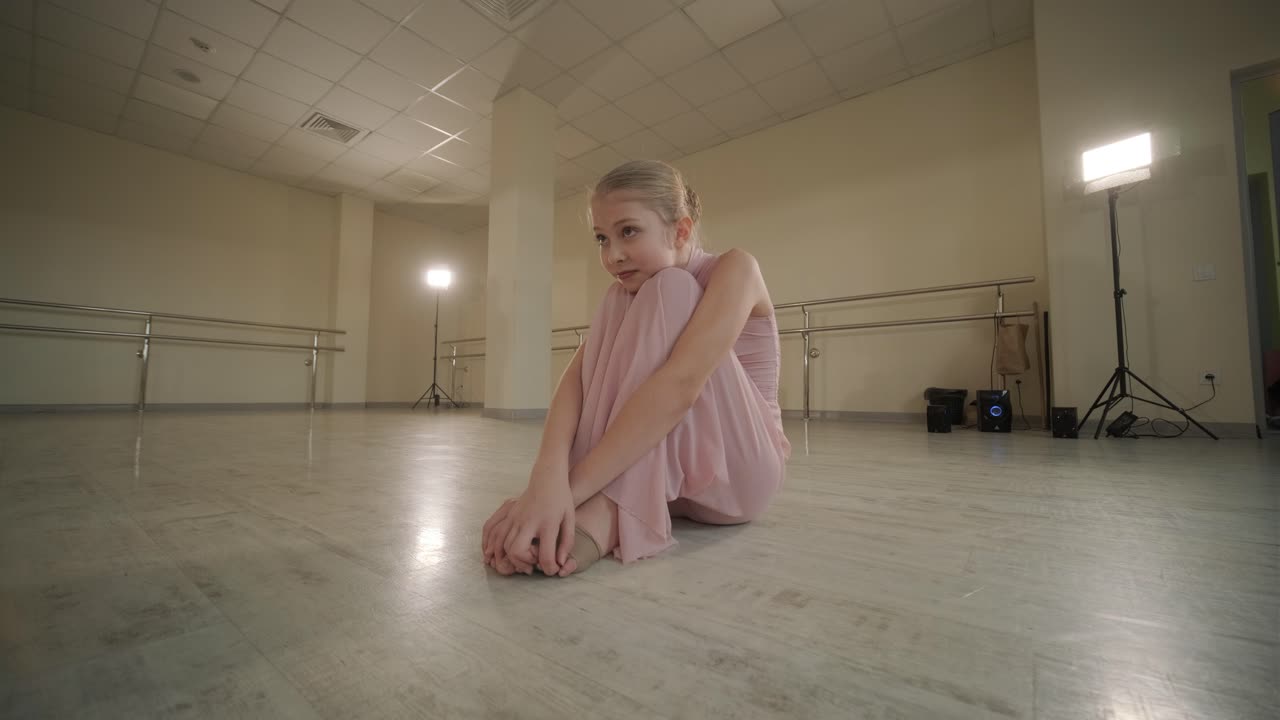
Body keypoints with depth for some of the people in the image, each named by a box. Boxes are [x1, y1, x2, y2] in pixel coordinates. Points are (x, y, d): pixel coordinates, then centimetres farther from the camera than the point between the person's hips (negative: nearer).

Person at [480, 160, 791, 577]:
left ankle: (605, 508, -36)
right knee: (621, 302, -16)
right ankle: (609, 506, -28)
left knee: (669, 291, -24)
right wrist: (549, 474, -36)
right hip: (654, 471, 5)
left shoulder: (734, 270, -16)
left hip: (738, 471, -4)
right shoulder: (627, 293, 2)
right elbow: (577, 376, -17)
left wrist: (571, 487, -40)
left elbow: (681, 384, -34)